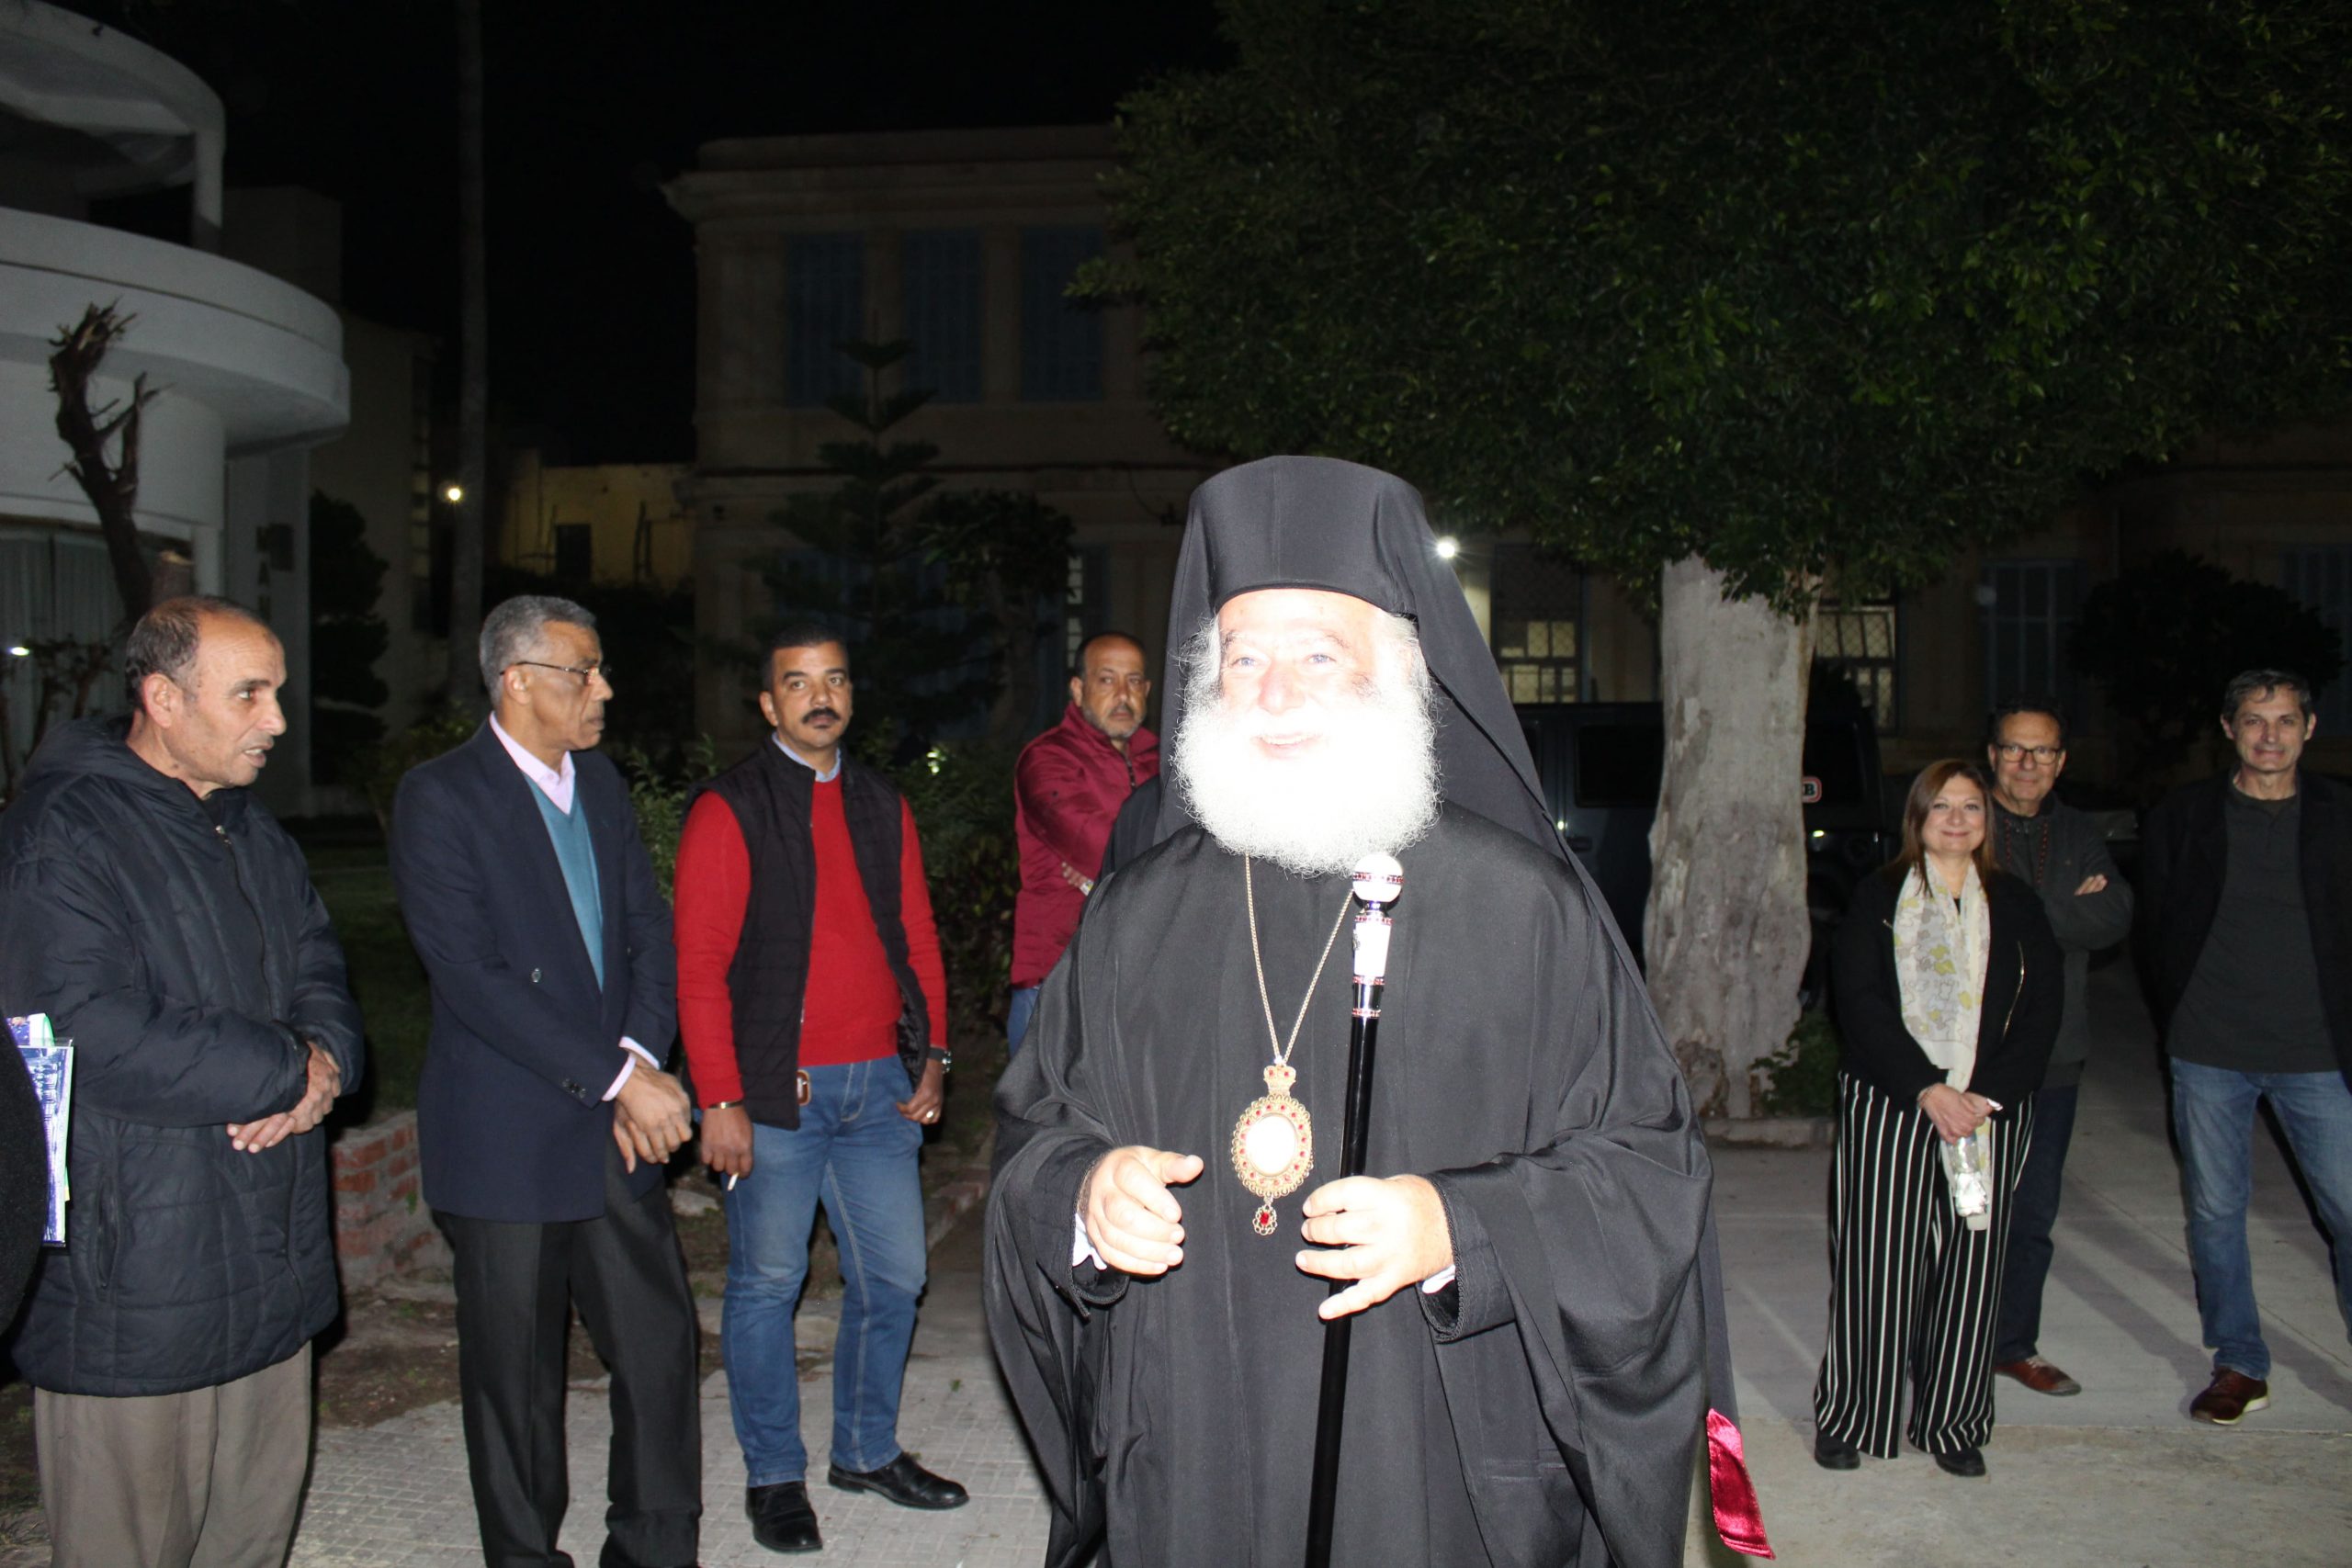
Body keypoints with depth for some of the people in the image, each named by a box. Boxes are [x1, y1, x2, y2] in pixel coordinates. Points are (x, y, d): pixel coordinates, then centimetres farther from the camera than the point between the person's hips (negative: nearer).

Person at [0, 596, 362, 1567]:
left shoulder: (252, 835, 15)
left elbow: (319, 976, 15)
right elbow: (95, 1038, -24)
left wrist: (322, 1067, -9)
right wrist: (286, 1068, -13)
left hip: (268, 1262, 8)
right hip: (132, 1284, -7)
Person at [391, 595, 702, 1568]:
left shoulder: (599, 781, 11)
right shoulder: (439, 797, -11)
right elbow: (473, 978, -19)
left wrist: (642, 1057, -7)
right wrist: (616, 1077, -20)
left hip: (616, 1127, 6)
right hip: (506, 1144, -5)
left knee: (661, 1338, 6)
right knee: (516, 1376, 8)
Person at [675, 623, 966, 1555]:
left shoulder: (882, 806, 12)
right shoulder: (728, 810, -4)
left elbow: (917, 940, 15)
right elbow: (700, 967, -8)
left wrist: (930, 1054, 6)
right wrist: (720, 1100, -12)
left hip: (879, 1090, 5)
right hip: (774, 1093, -5)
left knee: (894, 1276, 11)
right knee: (766, 1284, 7)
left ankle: (867, 1451, 30)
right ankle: (773, 1476, 23)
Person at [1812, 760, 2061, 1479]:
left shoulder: (2015, 903, 10)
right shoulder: (1878, 897, 4)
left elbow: (2043, 1008, 3)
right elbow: (1859, 1000, -5)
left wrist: (1987, 1096, -9)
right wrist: (1926, 1088, -14)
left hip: (1990, 1110, 2)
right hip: (1886, 1105, -2)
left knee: (1969, 1265, 4)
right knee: (1874, 1262, -2)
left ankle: (1952, 1423, 17)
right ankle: (1850, 1419, 9)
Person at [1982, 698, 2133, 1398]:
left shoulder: (2079, 835, 14)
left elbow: (2116, 917, -1)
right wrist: (2069, 913, -10)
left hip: (2053, 1054, 5)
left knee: (2033, 1212, 13)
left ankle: (2015, 1344, 26)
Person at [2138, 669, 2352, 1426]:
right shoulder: (2183, 817, 4)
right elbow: (2156, 931, 10)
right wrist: (2180, 1021, 5)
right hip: (2209, 1053, 1)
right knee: (2215, 1212, 8)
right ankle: (2239, 1365, 21)